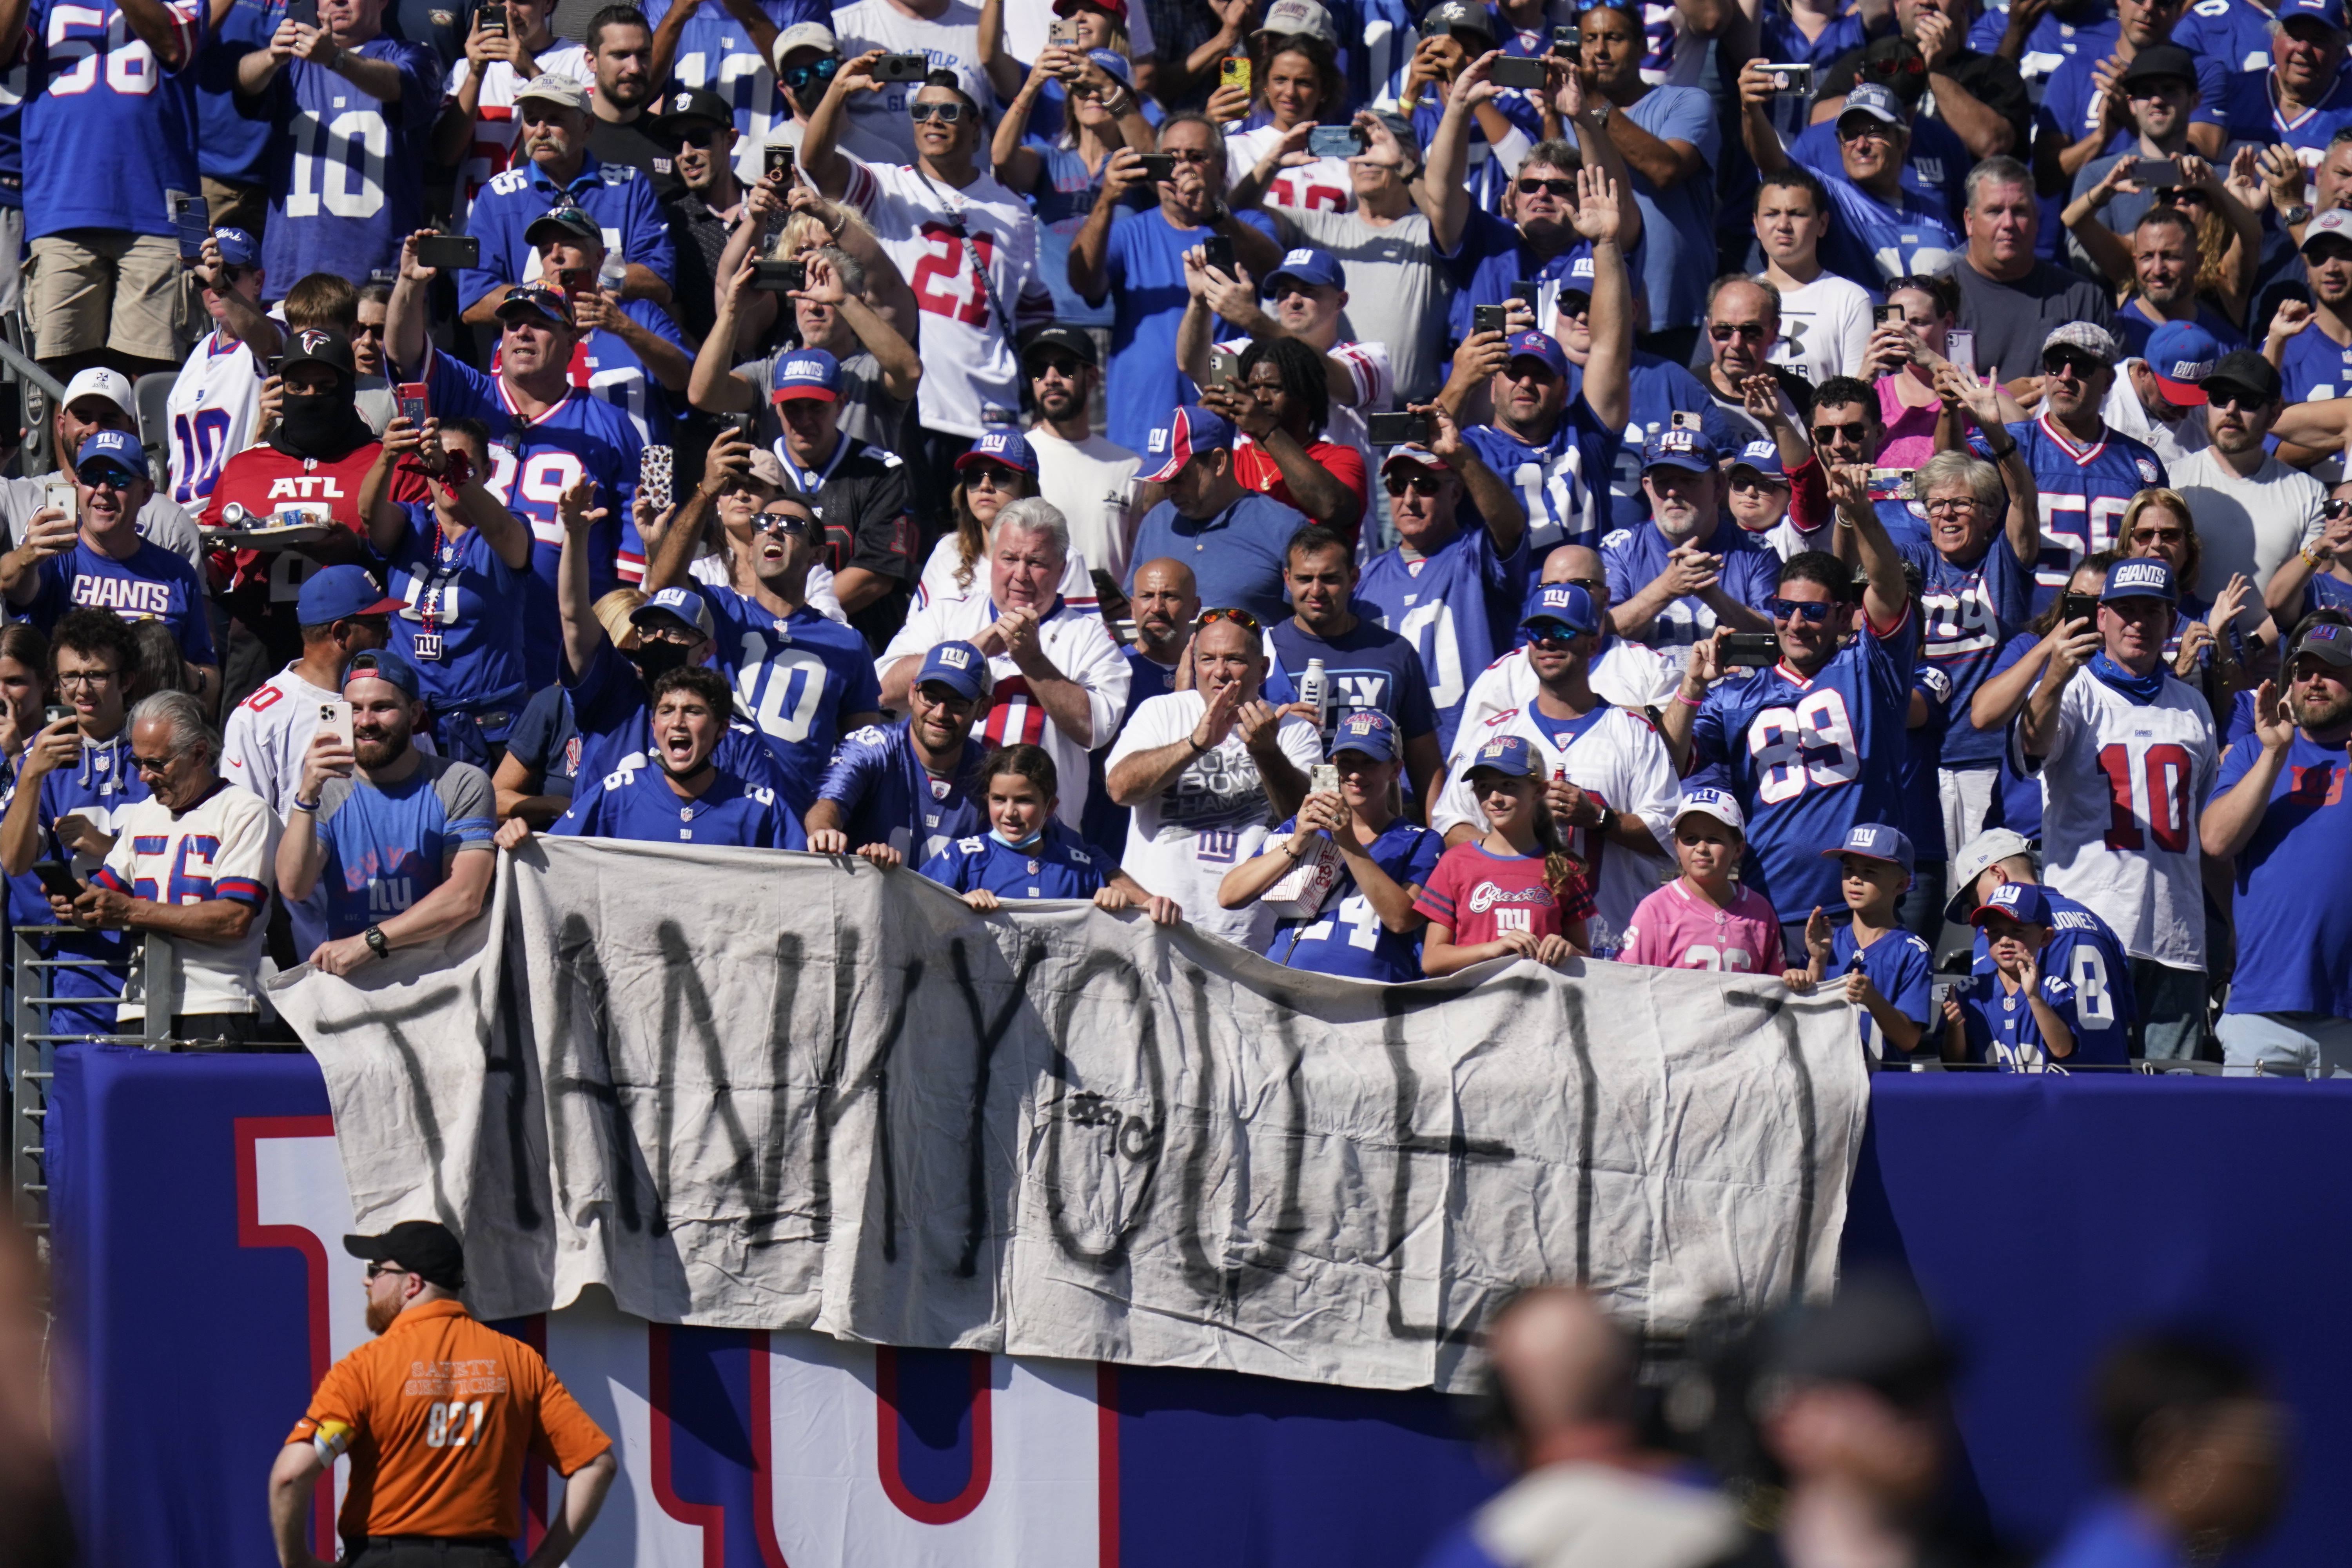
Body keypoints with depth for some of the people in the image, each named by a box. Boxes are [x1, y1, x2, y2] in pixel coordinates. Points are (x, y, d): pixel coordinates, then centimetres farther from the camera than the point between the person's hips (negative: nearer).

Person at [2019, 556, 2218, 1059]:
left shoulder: (2192, 708, 20)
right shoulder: (2076, 692, 4)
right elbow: (2034, 746, -19)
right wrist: (2055, 681, -39)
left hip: (2178, 936, 5)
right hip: (2090, 923, -5)